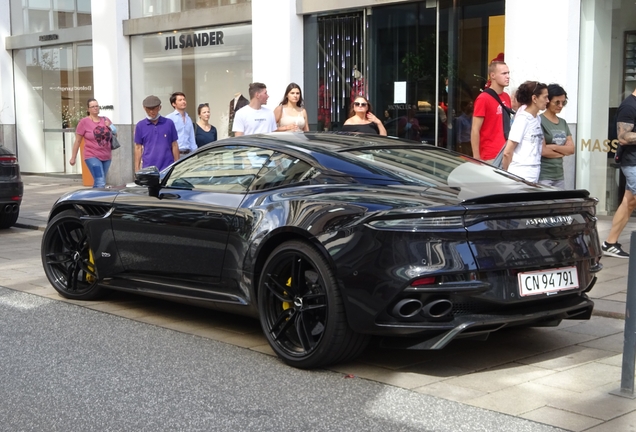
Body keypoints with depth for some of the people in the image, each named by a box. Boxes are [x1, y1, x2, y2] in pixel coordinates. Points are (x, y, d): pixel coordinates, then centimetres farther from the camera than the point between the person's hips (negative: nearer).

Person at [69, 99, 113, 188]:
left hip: (107, 157, 5)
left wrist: (110, 127, -2)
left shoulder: (106, 120, 9)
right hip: (92, 157, -5)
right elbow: (77, 141, 0)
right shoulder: (84, 122, -3)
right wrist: (73, 158, 0)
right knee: (100, 184, -18)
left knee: (98, 184, 15)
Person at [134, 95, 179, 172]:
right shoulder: (140, 126, 6)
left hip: (167, 168, 0)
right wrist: (137, 169, 4)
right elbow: (138, 148, 8)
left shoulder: (169, 123, 4)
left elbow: (174, 146, 7)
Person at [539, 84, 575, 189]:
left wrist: (554, 147, -10)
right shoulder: (540, 121, -8)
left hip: (559, 176, 7)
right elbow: (543, 151, -14)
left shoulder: (563, 122, 15)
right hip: (543, 176, -7)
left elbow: (571, 149, 7)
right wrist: (563, 151, 1)